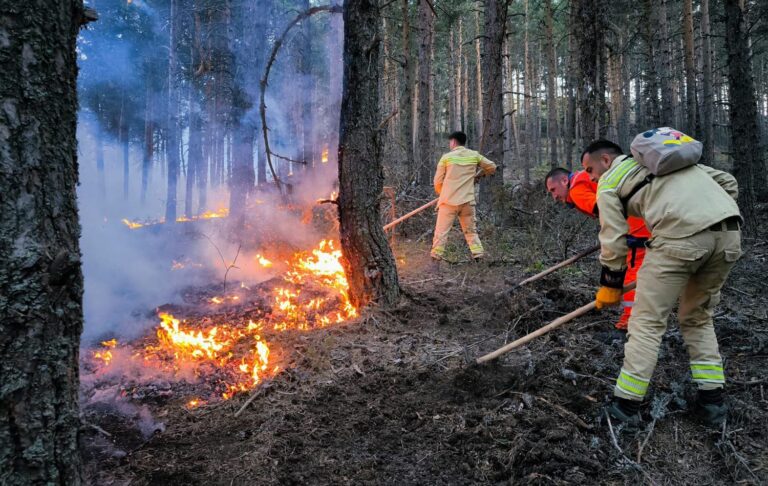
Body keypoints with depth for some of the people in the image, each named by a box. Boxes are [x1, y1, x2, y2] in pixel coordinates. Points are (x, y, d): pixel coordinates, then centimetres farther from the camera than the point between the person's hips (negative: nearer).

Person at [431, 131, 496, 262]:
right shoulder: (474, 155, 6)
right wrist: (477, 175, 27)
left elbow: (438, 182, -1)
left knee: (442, 230, 1)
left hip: (449, 200, -3)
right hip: (467, 201, 3)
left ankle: (436, 257, -1)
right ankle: (478, 254, 8)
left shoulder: (446, 157, -1)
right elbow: (492, 167, 14)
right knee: (471, 230, 14)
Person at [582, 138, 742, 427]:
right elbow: (727, 182, 28)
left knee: (647, 323, 5)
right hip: (730, 233, 7)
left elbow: (614, 240, 11)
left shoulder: (609, 182, 16)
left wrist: (609, 286, 22)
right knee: (699, 318, 23)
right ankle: (712, 401, 23)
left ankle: (625, 406, 8)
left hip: (681, 236, -6)